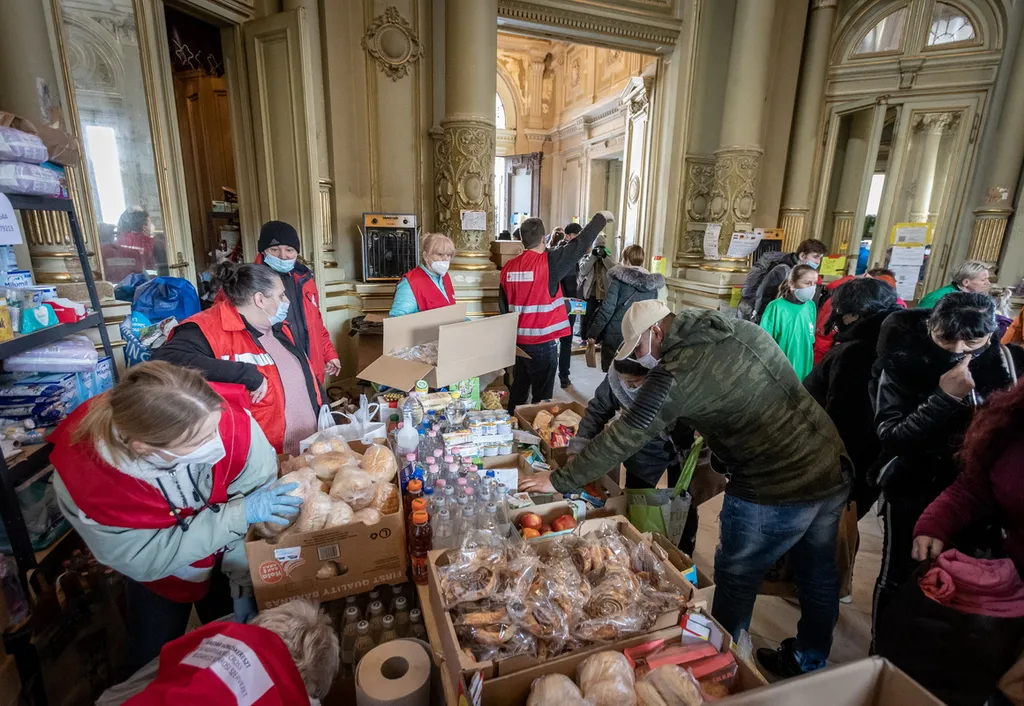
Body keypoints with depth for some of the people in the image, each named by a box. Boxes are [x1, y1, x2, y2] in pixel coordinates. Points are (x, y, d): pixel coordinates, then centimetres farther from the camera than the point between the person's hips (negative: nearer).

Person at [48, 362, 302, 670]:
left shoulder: (230, 419, -38)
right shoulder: (82, 475, -35)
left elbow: (256, 499, -25)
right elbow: (143, 559, -27)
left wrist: (246, 582, -20)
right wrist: (239, 514, -35)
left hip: (227, 558, 1)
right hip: (157, 574, -1)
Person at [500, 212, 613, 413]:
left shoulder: (509, 267, 2)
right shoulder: (549, 262, -14)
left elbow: (503, 306, 9)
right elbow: (581, 244, -5)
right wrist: (601, 218, 10)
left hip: (517, 340, 6)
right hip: (542, 341, -6)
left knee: (518, 390, 18)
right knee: (542, 396, 6)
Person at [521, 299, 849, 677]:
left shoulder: (677, 374, -20)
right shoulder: (743, 329, 3)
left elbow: (622, 438, -18)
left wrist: (558, 481, -8)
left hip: (773, 493, -8)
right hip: (834, 470, 8)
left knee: (736, 580, 15)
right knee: (818, 577, 25)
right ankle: (808, 664, 48)